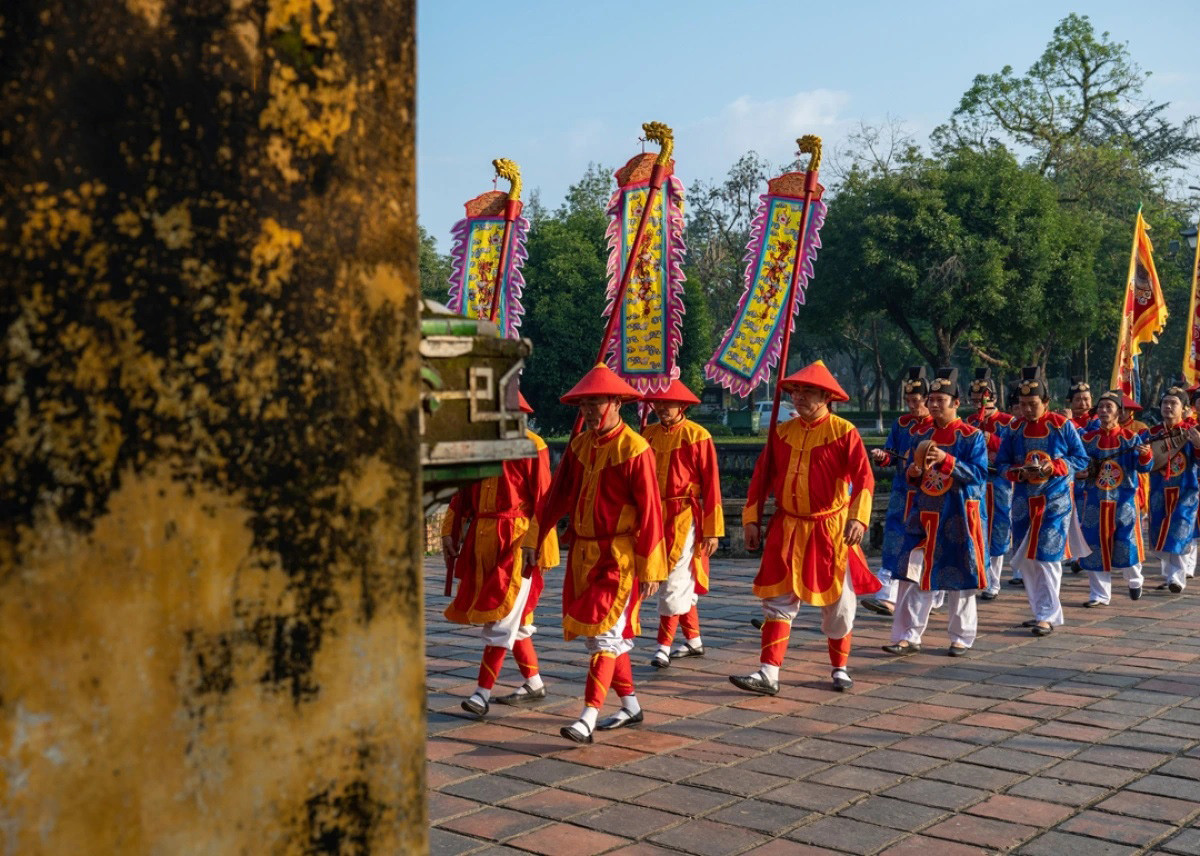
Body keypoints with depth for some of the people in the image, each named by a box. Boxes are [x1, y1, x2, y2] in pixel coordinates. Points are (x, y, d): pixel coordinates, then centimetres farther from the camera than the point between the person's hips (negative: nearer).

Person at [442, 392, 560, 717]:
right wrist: (450, 530, 9)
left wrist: (533, 542, -18)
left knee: (501, 617, -6)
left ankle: (483, 692, -4)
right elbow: (463, 491, 15)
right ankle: (534, 683, 26)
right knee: (511, 618, 14)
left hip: (515, 542, -7)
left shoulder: (531, 446, -8)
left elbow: (543, 501, -11)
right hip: (482, 541, 7)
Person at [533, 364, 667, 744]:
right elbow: (557, 496, 11)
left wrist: (650, 567, -15)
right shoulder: (579, 446, 8)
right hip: (583, 553, 8)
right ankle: (630, 706, 28)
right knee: (597, 631, 14)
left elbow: (650, 511, -14)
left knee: (605, 632, -10)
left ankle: (588, 719, -11)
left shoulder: (634, 450, -13)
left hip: (619, 556, -8)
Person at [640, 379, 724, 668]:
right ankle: (694, 640, 26)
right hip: (654, 515, 6)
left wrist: (712, 529, -9)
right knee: (682, 581, 14)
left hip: (684, 517, -6)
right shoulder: (649, 434, 8)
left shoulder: (698, 436, -8)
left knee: (675, 580, -7)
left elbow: (711, 483, -8)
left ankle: (664, 646, -3)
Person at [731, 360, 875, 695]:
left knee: (838, 603, 8)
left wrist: (858, 517, -31)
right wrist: (751, 519, 3)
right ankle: (768, 674, 0)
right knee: (777, 600, -1)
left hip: (831, 531, -3)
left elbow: (864, 478, -17)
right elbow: (762, 477, 7)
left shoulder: (844, 432, -8)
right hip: (787, 530, 3)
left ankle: (839, 669, 27)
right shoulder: (781, 432, 5)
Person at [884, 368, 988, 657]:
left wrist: (947, 460, -24)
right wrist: (913, 473, -7)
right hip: (924, 514, 5)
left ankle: (962, 637, 18)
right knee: (913, 574, 0)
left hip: (958, 516, -5)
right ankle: (909, 637, 6)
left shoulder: (972, 436, -4)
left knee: (959, 577, 4)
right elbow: (911, 476, 17)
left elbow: (979, 473, -13)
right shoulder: (923, 436, 11)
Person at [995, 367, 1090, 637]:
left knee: (1048, 557, -9)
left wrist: (1054, 467, -17)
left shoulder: (1062, 425, -5)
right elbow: (1002, 463, 7)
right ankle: (1039, 611, 21)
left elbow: (1081, 459, -2)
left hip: (1055, 502, -4)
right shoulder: (1014, 429, 4)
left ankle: (1048, 616, -3)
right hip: (1024, 501, 4)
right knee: (1026, 559, 7)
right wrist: (1021, 472, -13)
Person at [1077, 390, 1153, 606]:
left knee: (1127, 544, -1)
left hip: (1124, 501, -2)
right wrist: (1079, 473, -11)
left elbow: (1142, 467, -9)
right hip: (1095, 501, 2)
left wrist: (1145, 455, -30)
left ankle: (1134, 580, 30)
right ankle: (1099, 595, 12)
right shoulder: (1087, 439, 4)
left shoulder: (1130, 438, -1)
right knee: (1095, 547, 1)